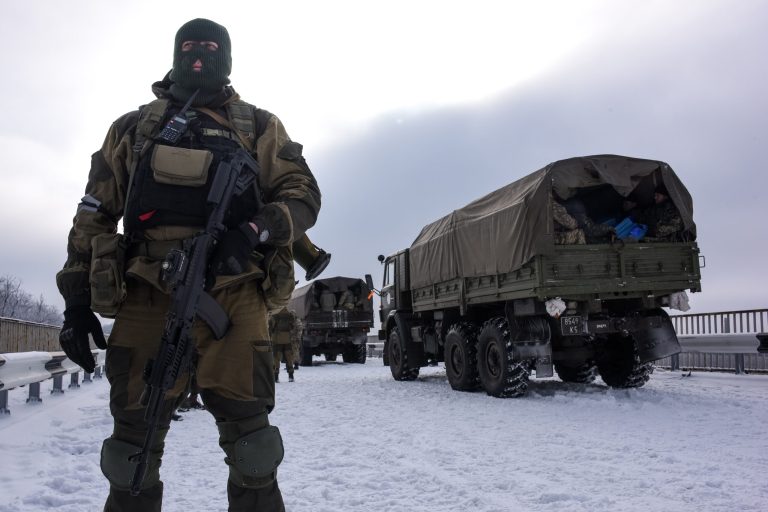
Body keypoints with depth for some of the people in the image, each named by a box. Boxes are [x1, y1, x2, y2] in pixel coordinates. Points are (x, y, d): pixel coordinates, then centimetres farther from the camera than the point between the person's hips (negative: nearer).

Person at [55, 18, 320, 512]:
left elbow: (304, 195, 8)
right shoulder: (133, 128, 21)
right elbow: (94, 214, 19)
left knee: (248, 434, -5)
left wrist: (254, 231, -12)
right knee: (134, 438, 5)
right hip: (147, 295, 2)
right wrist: (76, 297, 12)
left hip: (231, 293, -1)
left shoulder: (259, 128, 16)